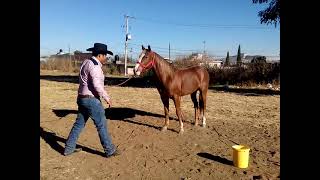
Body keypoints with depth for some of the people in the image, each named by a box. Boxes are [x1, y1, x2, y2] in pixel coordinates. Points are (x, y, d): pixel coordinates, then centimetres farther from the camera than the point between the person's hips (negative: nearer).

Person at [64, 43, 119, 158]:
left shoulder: (86, 62, 12)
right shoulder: (94, 66, -17)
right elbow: (97, 85, -24)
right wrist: (106, 98, -16)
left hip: (82, 98, 10)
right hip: (91, 99, -10)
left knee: (79, 123, 18)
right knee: (102, 125, 1)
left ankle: (69, 148, 29)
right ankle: (109, 151, 12)